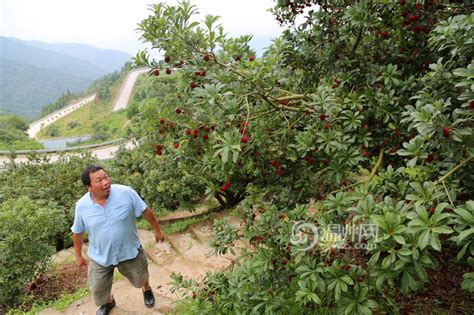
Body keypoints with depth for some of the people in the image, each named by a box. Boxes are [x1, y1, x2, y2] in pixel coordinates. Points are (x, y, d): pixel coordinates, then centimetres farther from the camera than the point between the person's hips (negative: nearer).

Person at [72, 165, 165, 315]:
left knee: (140, 278, 22)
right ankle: (108, 302, 56)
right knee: (98, 290, 19)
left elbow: (146, 211, -11)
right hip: (100, 256, 1)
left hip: (130, 251, -1)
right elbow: (78, 232, -1)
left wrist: (157, 230, -2)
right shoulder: (81, 206, -17)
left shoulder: (126, 193, -24)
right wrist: (78, 256, 9)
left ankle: (147, 289, 61)